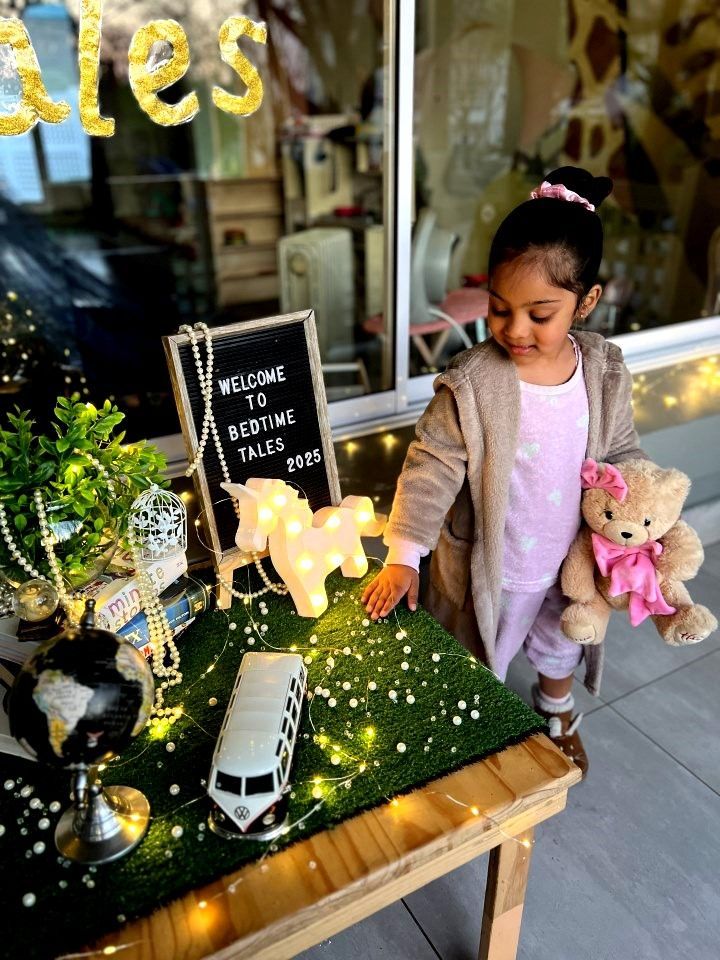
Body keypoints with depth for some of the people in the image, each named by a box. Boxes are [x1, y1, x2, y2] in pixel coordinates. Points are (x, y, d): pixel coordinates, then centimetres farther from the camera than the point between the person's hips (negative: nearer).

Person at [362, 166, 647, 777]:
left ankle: (558, 716, 64)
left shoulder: (605, 372, -12)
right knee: (480, 666, 20)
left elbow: (623, 457, 2)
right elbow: (432, 468, -22)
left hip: (572, 562, 4)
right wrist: (404, 556, -25)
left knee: (560, 646, 31)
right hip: (490, 567, -4)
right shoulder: (471, 384, -26)